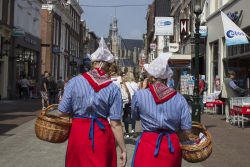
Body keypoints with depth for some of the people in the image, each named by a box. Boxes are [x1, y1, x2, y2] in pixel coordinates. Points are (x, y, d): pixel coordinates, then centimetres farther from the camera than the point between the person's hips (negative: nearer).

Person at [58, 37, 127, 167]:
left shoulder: (75, 82, -6)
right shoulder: (113, 89, -6)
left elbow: (63, 113, -6)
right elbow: (115, 124, -9)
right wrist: (123, 149, -2)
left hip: (78, 133, 1)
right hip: (102, 136, 0)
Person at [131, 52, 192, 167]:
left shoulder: (140, 95, -8)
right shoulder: (179, 99, -3)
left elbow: (134, 117, 11)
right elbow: (187, 129, -4)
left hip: (148, 145, -2)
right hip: (172, 146, 2)